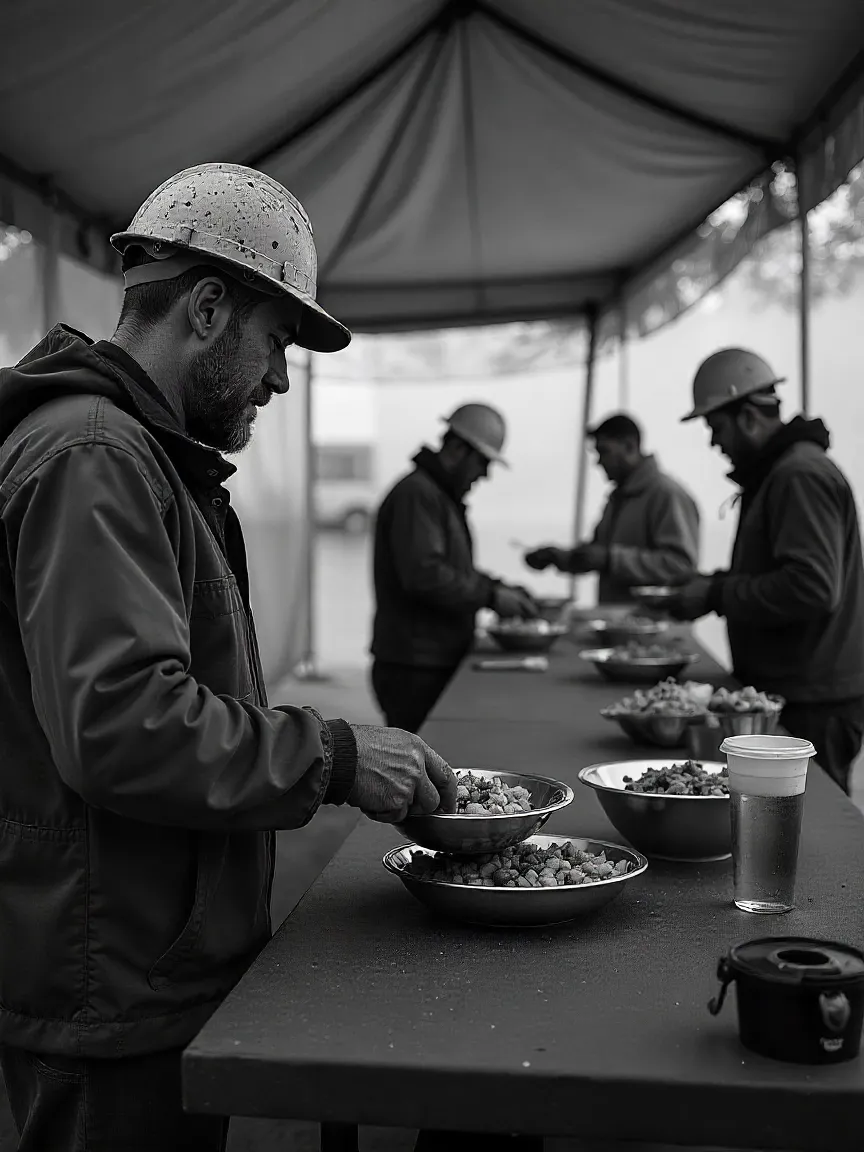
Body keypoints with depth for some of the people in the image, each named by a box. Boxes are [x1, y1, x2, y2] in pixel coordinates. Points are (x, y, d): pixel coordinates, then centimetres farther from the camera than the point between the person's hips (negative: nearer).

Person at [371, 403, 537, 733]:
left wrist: (498, 588, 12)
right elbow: (423, 575, -25)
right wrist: (490, 597, -18)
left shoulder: (442, 495, 20)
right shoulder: (416, 495, -14)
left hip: (440, 664, 10)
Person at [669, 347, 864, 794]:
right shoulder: (780, 470, 18)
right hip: (788, 692, 10)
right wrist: (714, 585, 10)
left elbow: (811, 588, -25)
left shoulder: (801, 475, -15)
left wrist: (717, 594, -17)